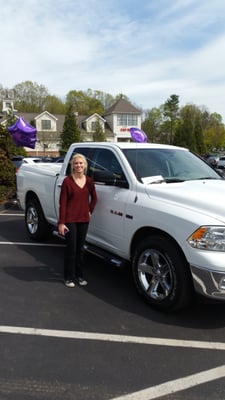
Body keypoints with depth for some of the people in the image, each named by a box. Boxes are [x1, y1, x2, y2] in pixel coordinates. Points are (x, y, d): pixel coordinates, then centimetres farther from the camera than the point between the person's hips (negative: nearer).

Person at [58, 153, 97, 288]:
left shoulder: (89, 181, 3)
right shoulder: (67, 181, -10)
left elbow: (94, 198, 18)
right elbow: (62, 202, -10)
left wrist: (90, 211, 8)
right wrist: (61, 222, -13)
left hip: (84, 220, 4)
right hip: (70, 220, -4)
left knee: (80, 248, 14)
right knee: (71, 249, 2)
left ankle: (79, 275, 27)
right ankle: (69, 277, 17)